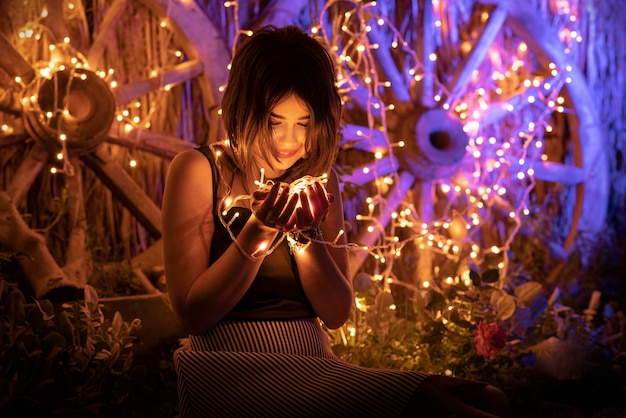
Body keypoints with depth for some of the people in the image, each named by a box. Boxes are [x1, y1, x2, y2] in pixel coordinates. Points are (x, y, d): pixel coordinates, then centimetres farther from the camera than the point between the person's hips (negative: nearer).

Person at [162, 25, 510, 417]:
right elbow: (192, 314, -6)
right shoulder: (199, 171, -2)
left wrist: (305, 235, -8)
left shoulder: (317, 179, 12)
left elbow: (337, 313, 8)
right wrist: (257, 232, -17)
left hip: (313, 368, 5)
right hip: (233, 371, -5)